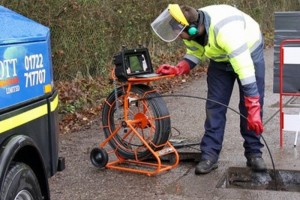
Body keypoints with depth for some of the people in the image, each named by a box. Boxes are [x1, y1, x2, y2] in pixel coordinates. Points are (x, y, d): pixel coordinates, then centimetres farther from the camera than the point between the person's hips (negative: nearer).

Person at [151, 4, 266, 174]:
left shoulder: (225, 30, -44)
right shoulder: (191, 31, -23)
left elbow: (244, 70, -43)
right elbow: (195, 54, -2)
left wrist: (253, 111, -43)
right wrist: (177, 69, -23)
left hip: (249, 52, -5)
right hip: (220, 58, 5)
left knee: (251, 105, -7)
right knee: (214, 105, -1)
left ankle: (254, 153, 8)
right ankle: (210, 155, 2)